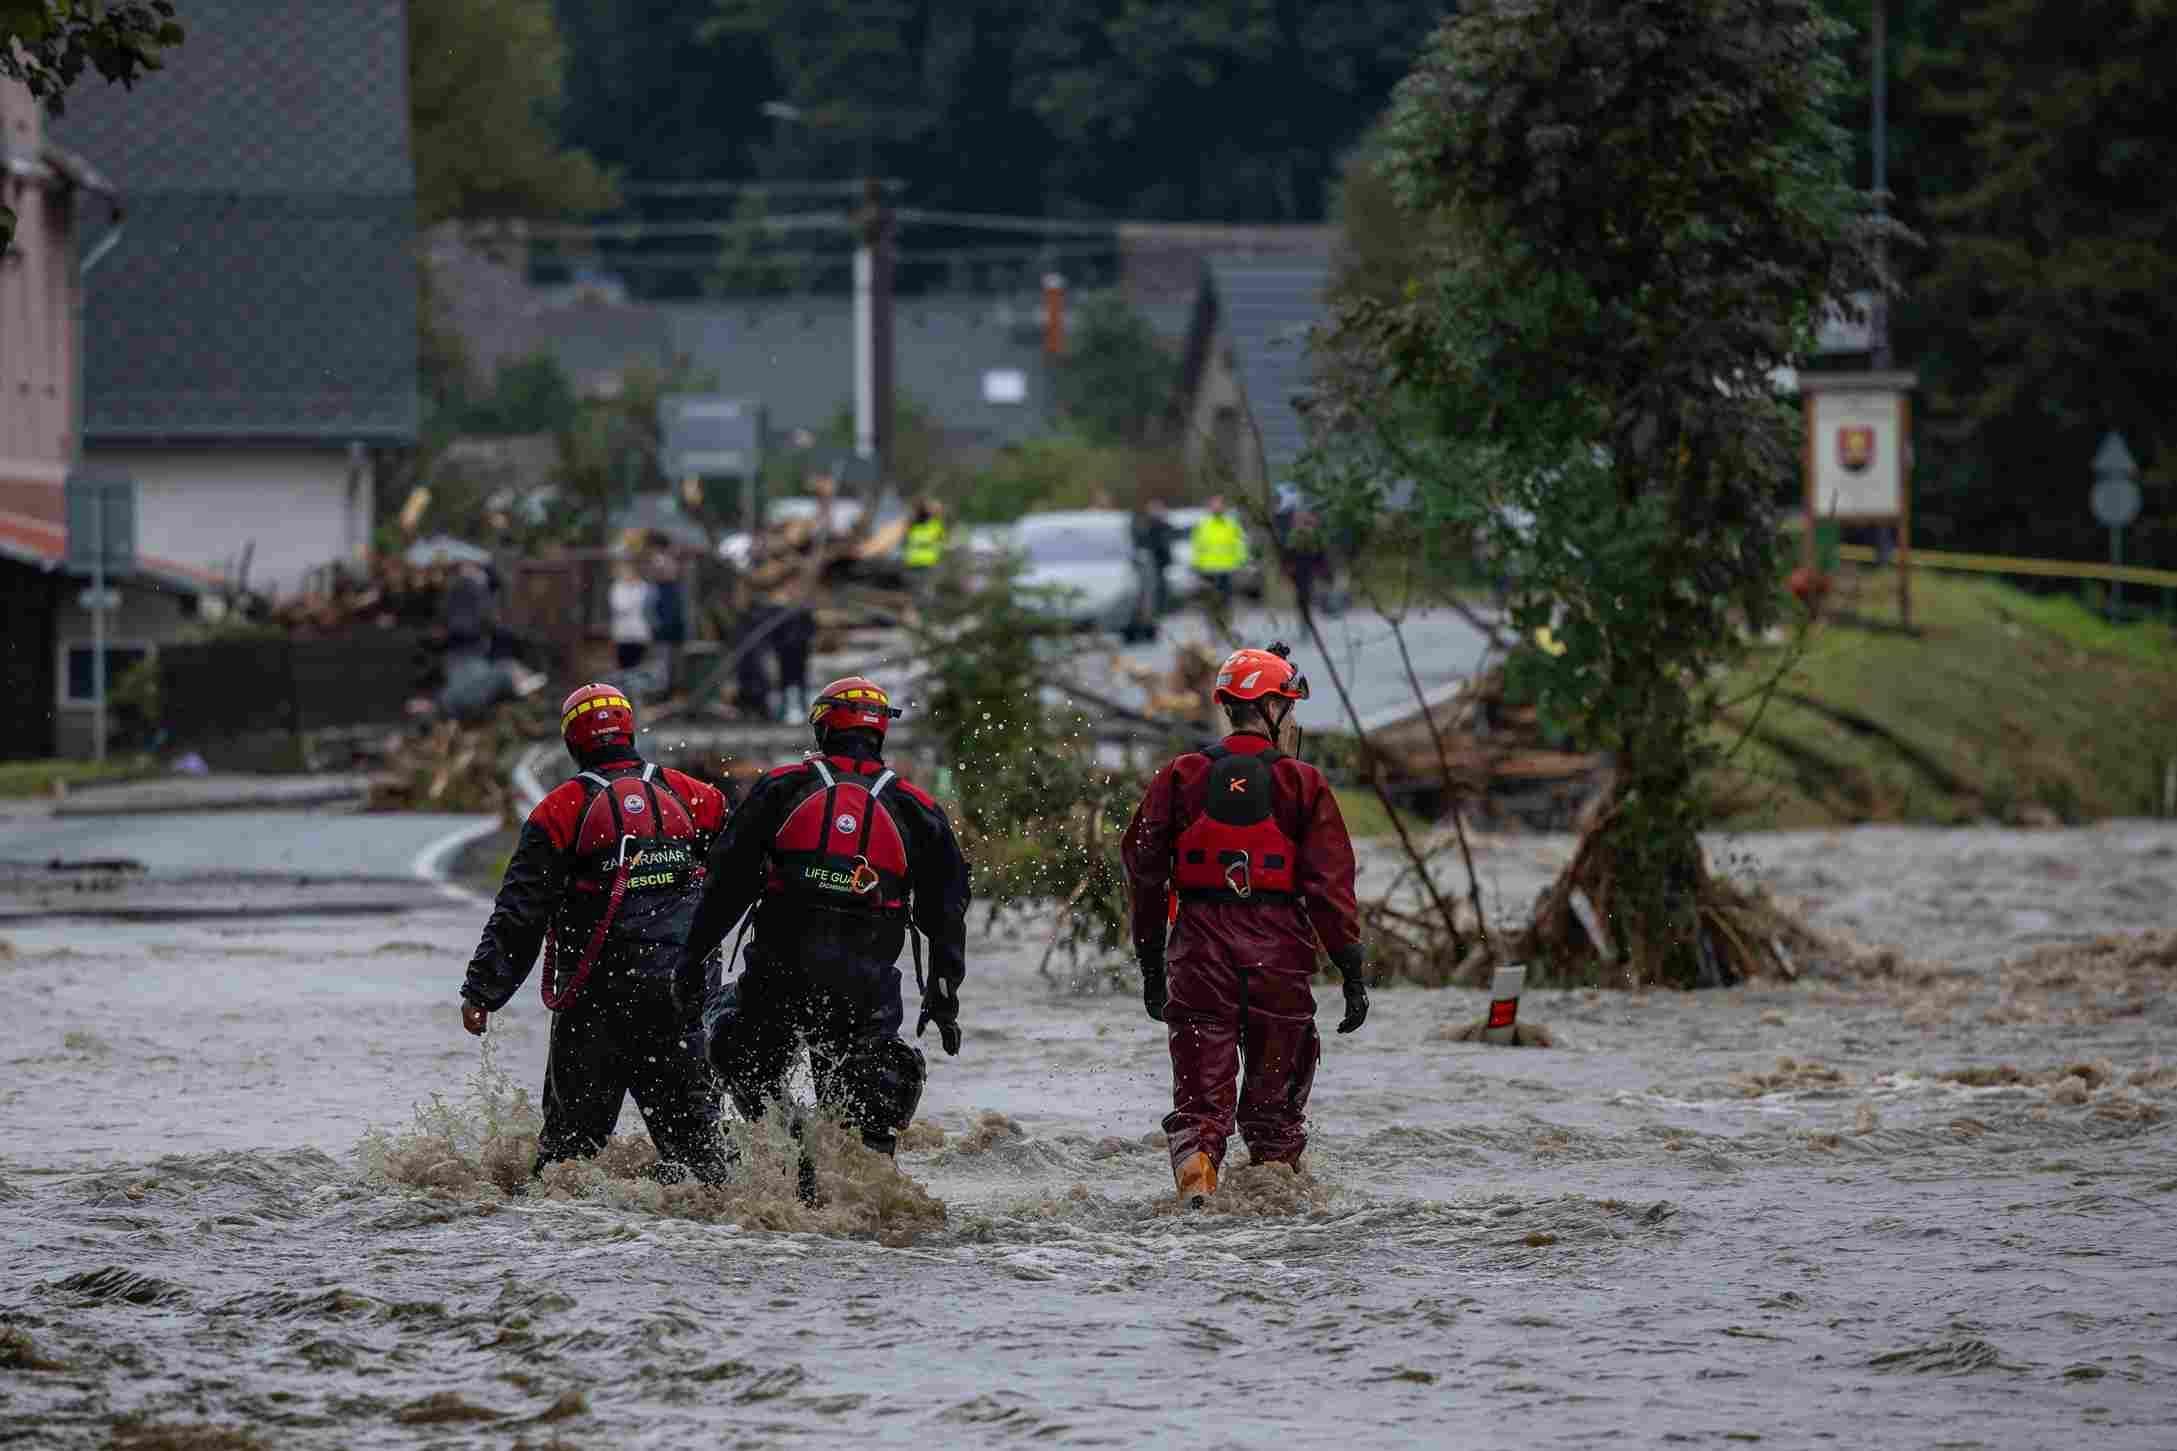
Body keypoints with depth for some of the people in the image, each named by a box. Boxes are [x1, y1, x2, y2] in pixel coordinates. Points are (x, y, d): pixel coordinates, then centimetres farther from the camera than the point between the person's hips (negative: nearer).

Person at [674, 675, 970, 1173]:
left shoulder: (782, 787, 5)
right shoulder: (915, 808, 10)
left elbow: (728, 879, 2)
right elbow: (945, 907, 12)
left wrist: (694, 954, 7)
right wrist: (943, 995, 18)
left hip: (781, 966, -2)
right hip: (867, 980, 2)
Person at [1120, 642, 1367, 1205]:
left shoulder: (1181, 776, 3)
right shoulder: (1302, 784, -3)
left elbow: (1145, 871, 6)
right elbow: (1330, 883, -6)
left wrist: (1150, 963, 15)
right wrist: (1352, 970, -3)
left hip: (1200, 944, 1)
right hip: (1279, 948, -1)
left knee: (1201, 1085, 3)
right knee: (1274, 1089, 14)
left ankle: (1195, 1171, -19)